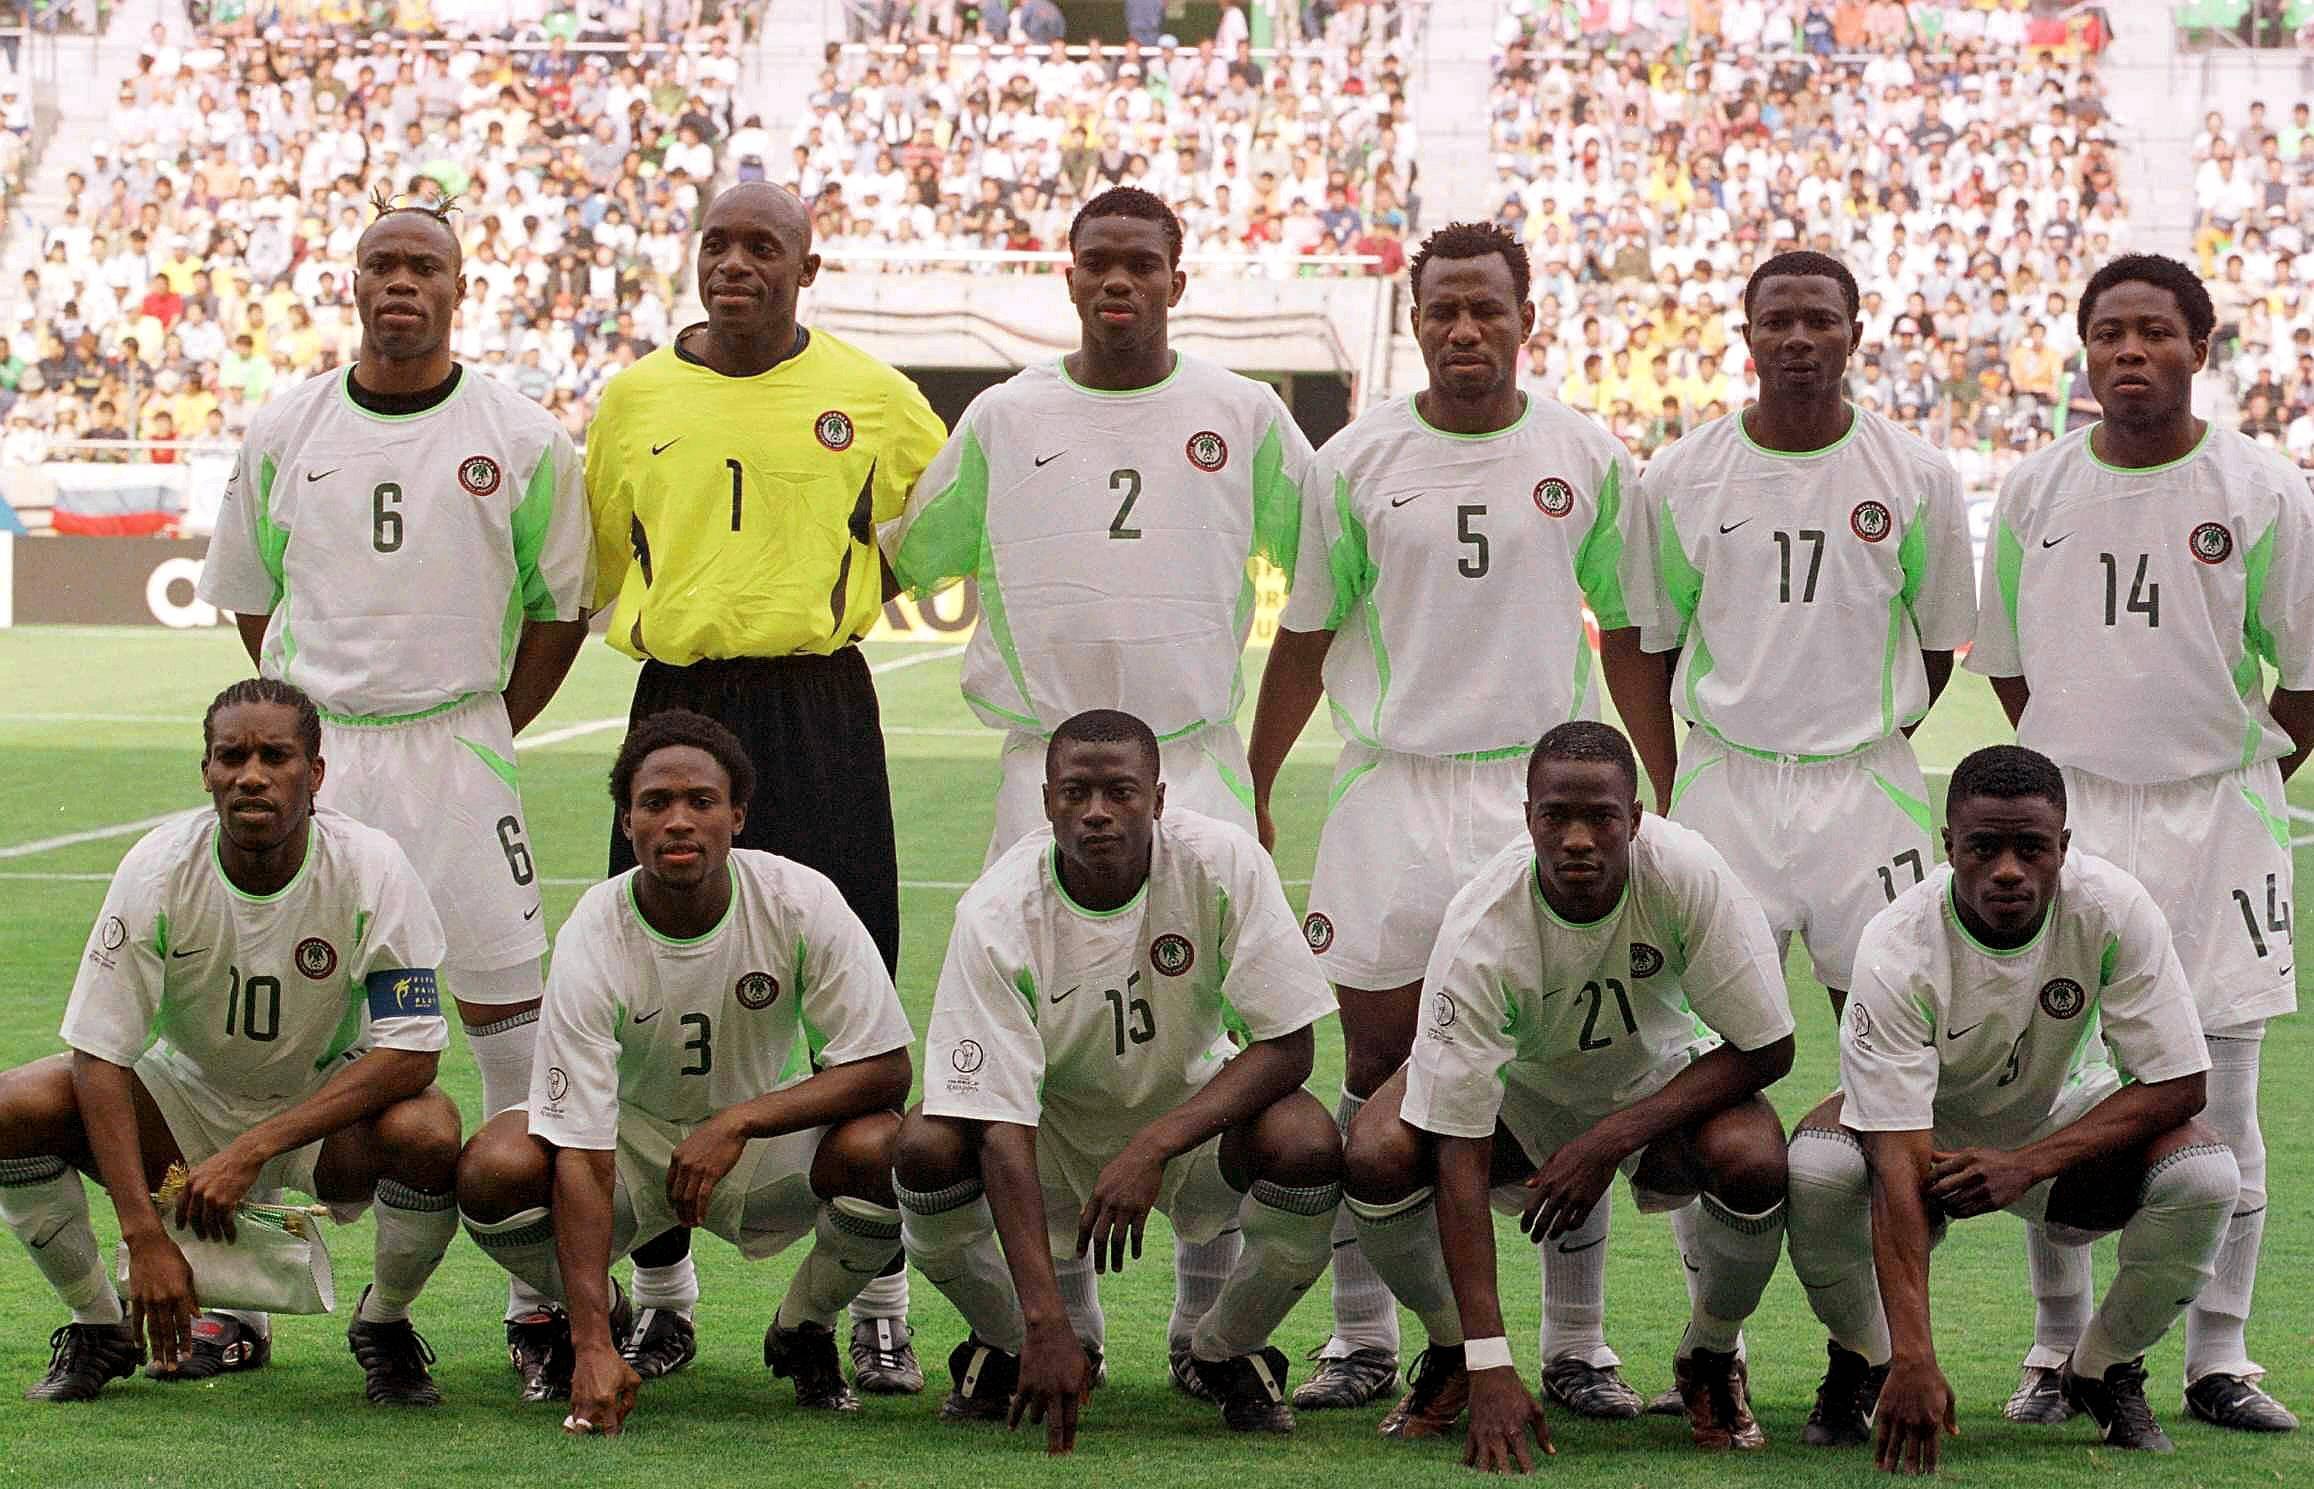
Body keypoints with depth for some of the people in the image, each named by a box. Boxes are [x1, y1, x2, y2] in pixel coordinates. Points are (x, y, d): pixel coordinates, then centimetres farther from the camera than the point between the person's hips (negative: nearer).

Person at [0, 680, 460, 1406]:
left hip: (327, 1105, -1)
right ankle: (99, 1326, 1)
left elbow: (412, 1052, -25)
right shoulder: (159, 867, -20)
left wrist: (253, 1150, -33)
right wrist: (145, 1236, -29)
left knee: (427, 1134, -34)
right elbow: (100, 1053, -19)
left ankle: (384, 1326, -3)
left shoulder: (371, 869, -21)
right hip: (185, 1091, 1)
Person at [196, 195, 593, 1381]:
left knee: (509, 1008, -3)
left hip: (456, 752, -2)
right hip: (305, 750, 2)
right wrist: (297, 725, 10)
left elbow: (562, 608, 7)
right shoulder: (283, 433, 6)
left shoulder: (522, 440, 0)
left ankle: (540, 1292, 4)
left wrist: (487, 730, 3)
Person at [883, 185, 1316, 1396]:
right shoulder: (1004, 420, 7)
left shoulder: (1242, 416, 5)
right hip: (1046, 761, 1)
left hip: (1197, 762, -1)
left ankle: (1209, 1318, 8)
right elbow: (899, 558, 17)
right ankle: (1061, 1318, 13)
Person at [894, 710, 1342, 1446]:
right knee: (927, 1148, -30)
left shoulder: (1224, 862, -22)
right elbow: (1001, 1123, -29)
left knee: (1307, 1145, -31)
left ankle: (1228, 1353, -1)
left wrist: (1152, 1148, -34)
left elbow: (1287, 1045, -20)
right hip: (1054, 1130, 0)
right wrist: (1046, 1322, -39)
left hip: (1194, 1113, 0)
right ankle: (1010, 1347, 2)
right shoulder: (997, 912, -24)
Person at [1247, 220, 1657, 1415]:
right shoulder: (1355, 461, 2)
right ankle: (1362, 1338, 13)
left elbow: (1627, 637, 11)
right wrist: (1251, 791, 8)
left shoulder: (1588, 459, 3)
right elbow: (1306, 636, 9)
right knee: (1376, 1069, 3)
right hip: (1391, 787, 0)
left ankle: (1575, 1343, 6)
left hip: (1546, 787, 0)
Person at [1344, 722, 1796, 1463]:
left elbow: (1765, 1047, -20)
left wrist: (1612, 1138, -31)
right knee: (1377, 1156, -29)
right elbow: (1459, 1155, -34)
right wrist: (1490, 1366, -40)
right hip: (1518, 1085, 0)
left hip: (1662, 1083, 0)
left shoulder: (1687, 875, -30)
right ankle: (1450, 1352, 3)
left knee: (1754, 1162, -33)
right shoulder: (1482, 930, -32)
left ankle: (1710, 1361, 0)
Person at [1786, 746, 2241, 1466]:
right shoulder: (1897, 948, -32)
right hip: (1930, 1125, -2)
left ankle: (2102, 1371, 0)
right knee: (1815, 1168, -34)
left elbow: (2178, 1084, -21)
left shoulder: (2116, 909, -26)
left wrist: (2025, 1164, -33)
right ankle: (1866, 1362, -2)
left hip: (2065, 1119, 2)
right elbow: (1898, 1166, -38)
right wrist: (1914, 1360, -47)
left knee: (2205, 1174, -28)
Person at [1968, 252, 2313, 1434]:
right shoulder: (2035, 492, 4)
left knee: (2219, 1104, 1)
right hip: (2067, 812, 2)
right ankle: (2058, 1348, 14)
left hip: (2216, 817, -2)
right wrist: (2081, 770, 11)